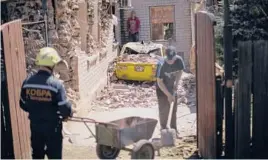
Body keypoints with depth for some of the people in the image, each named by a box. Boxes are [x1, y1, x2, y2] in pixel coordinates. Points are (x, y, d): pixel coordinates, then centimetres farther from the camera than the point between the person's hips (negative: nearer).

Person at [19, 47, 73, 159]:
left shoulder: (27, 81, -6)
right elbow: (64, 108, -19)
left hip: (35, 124, 5)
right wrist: (69, 113, 3)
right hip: (52, 126, -5)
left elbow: (23, 104, 5)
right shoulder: (56, 84, -22)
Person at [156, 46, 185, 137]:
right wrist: (168, 95, -27)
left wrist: (176, 83, -9)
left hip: (172, 87, 4)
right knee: (164, 109, -6)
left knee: (174, 109, 8)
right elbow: (159, 82, -27)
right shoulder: (161, 64, -31)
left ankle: (174, 129, 19)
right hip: (162, 88, -4)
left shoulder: (179, 60, -20)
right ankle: (163, 129, 9)